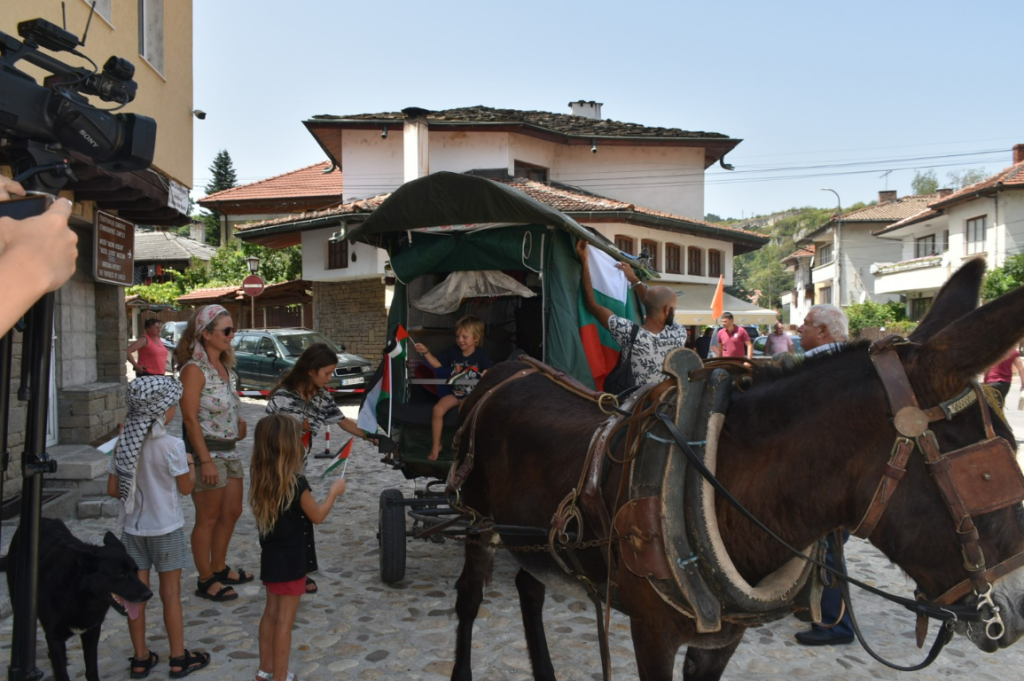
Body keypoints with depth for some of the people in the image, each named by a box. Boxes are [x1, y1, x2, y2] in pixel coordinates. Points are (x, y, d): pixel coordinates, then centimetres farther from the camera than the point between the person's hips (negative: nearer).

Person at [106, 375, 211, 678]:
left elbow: (113, 489, 0)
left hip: (133, 528, 5)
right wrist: (190, 463, 7)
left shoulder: (125, 443, -4)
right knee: (171, 594, 7)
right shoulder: (171, 445, -19)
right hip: (165, 530, -4)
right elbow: (186, 487, -10)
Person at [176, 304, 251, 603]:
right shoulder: (194, 370, -16)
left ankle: (219, 568, 34)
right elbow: (190, 418, -20)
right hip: (206, 451, -9)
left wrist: (238, 421, 2)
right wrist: (205, 460, -22)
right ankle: (206, 580, 17)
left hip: (229, 450, 9)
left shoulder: (225, 367, 10)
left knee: (231, 512, 17)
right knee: (208, 519, 3)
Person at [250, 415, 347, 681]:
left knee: (271, 612, 22)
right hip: (290, 560, -7)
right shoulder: (296, 482, -24)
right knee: (284, 620, 5)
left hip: (269, 556, 7)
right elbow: (317, 516, -12)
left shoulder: (259, 477, -5)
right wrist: (334, 491, 2)